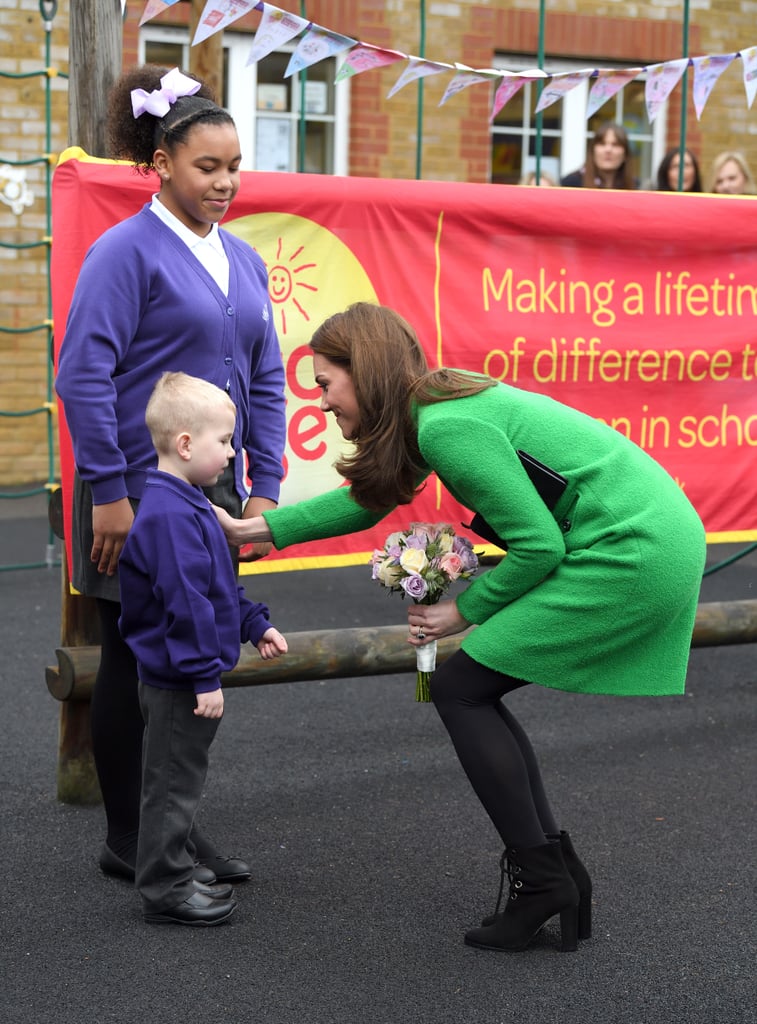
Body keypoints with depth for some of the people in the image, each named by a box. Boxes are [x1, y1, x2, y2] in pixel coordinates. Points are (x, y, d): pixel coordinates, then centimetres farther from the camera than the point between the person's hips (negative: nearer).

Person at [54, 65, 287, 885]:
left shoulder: (243, 260, 10)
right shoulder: (127, 251, -10)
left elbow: (266, 380, 13)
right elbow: (83, 375, -15)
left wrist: (263, 486, 7)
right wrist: (108, 492, -17)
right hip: (140, 494, -6)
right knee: (134, 664, 5)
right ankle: (127, 840, 18)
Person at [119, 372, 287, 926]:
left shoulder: (187, 505, 11)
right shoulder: (170, 516, -24)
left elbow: (218, 586, 22)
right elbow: (185, 603, -27)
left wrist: (255, 625, 19)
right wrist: (205, 677, -26)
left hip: (179, 680, 11)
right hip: (178, 683, -11)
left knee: (179, 781, 19)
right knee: (173, 783, 1)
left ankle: (175, 875, 30)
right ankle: (165, 890, 12)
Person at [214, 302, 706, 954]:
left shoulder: (449, 426, -19)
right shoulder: (431, 406, 11)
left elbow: (538, 546, -17)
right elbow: (364, 498, 24)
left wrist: (465, 611, -3)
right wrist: (253, 529, 23)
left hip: (629, 554, -10)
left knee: (459, 689, -5)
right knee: (476, 692, 13)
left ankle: (542, 880, 0)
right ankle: (560, 868, 18)